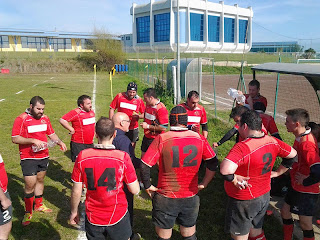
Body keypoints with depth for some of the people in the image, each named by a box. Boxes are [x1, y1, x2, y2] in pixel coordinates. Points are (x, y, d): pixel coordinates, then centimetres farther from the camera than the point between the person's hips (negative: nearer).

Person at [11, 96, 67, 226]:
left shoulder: (45, 118, 5)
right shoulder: (21, 119, -11)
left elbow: (51, 134, 14)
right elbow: (15, 138, -14)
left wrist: (60, 142, -3)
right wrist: (33, 140, -23)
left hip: (44, 156, 5)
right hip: (28, 158, -5)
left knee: (40, 180, 18)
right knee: (30, 185, -4)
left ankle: (39, 205, 36)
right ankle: (28, 212, 14)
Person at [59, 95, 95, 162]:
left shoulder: (91, 111, 8)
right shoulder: (76, 112, -17)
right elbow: (62, 120, -23)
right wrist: (71, 129, -18)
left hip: (90, 144, 7)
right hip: (78, 144, -7)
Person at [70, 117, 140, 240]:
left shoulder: (82, 156, -16)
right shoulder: (123, 157, -20)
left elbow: (76, 191, -7)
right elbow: (135, 190, -14)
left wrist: (74, 211, 10)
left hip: (93, 218, 2)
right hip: (118, 216, -2)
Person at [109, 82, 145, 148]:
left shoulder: (139, 100, -3)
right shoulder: (119, 96, -4)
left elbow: (144, 114, 4)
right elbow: (112, 109, 2)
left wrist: (138, 116, -18)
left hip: (133, 129, 0)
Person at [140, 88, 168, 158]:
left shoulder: (161, 108, -22)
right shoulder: (148, 105, 5)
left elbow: (164, 127, -25)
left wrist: (148, 126, -22)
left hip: (155, 139, -8)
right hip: (146, 137, 8)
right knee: (143, 157, 19)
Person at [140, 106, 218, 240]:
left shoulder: (161, 139, -16)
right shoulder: (199, 138, -6)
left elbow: (144, 166, -18)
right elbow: (213, 162, 2)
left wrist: (148, 186, -4)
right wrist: (204, 183, 9)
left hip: (166, 198, -2)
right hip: (191, 198, 3)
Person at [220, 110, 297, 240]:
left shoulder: (243, 147, -31)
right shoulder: (272, 141, -6)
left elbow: (225, 170, -45)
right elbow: (292, 154, 10)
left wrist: (234, 179, -26)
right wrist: (277, 172, 13)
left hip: (244, 201, -7)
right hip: (264, 196, 7)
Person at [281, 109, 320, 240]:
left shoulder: (306, 144, -29)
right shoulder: (300, 137, 0)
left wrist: (305, 182, -20)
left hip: (306, 191, -9)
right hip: (296, 186, 9)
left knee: (305, 224, 5)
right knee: (285, 211, 20)